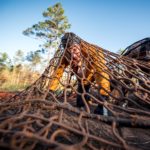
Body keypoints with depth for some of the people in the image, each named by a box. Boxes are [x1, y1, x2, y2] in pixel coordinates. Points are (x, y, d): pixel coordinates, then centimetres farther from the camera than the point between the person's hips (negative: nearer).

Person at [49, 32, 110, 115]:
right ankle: (87, 97, 34)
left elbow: (102, 71, -49)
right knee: (80, 104, 0)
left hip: (95, 72, -1)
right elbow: (57, 73, -23)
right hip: (82, 79, 2)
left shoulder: (91, 51, -41)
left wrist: (104, 96, -56)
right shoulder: (66, 57, -29)